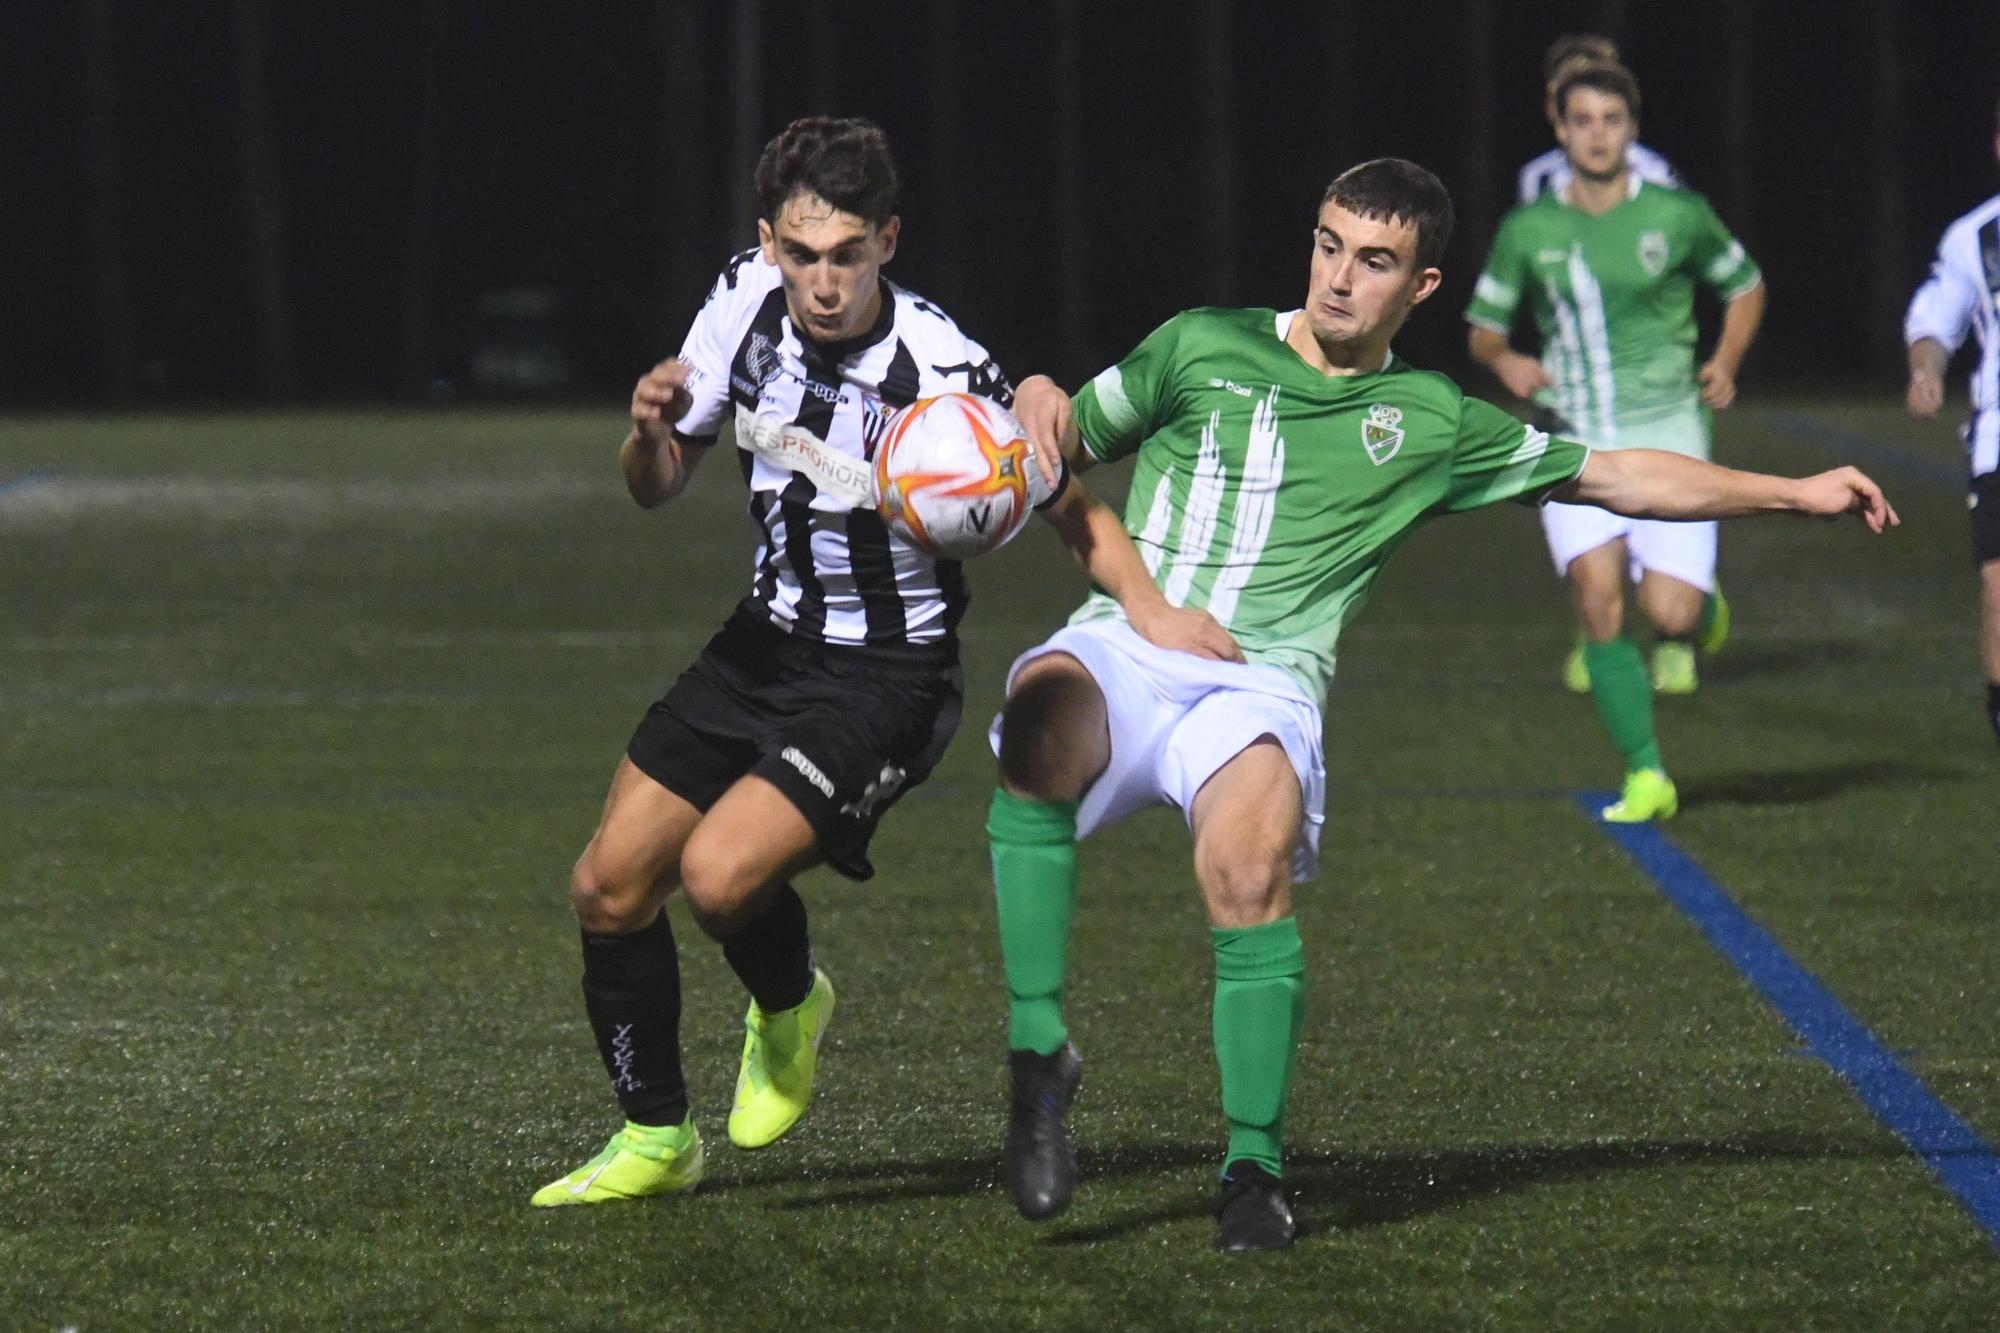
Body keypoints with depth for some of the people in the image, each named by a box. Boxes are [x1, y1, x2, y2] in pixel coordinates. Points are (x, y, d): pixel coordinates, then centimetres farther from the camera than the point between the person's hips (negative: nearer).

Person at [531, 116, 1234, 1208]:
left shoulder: (942, 376, -25)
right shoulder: (746, 298, -8)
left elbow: (1070, 509, -12)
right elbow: (657, 485, 4)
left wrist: (1150, 608, -30)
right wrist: (652, 428, -19)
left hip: (887, 679, -6)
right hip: (765, 643, 6)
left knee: (720, 872, -25)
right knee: (607, 890, 4)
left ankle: (789, 1006, 11)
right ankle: (655, 1139, 25)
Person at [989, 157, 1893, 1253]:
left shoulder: (1432, 424, 18)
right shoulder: (1202, 348, 17)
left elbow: (1619, 477, 24)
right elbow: (1071, 449, 24)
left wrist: (1796, 494, 20)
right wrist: (1041, 406, 0)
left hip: (1261, 678, 0)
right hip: (1121, 647, 0)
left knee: (1251, 863, -33)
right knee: (1047, 709, -37)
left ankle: (1254, 1165, -19)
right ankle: (1038, 1051, -30)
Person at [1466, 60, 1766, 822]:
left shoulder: (1677, 216, 0)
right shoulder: (1527, 231, 4)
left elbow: (1744, 286, 16)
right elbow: (1483, 327, 15)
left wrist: (1725, 361, 2)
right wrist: (1503, 361, -7)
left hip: (1665, 434, -1)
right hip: (1574, 444, 1)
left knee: (1670, 612, -12)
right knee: (1598, 596, -18)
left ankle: (1702, 615, 29)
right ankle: (1645, 775, -9)